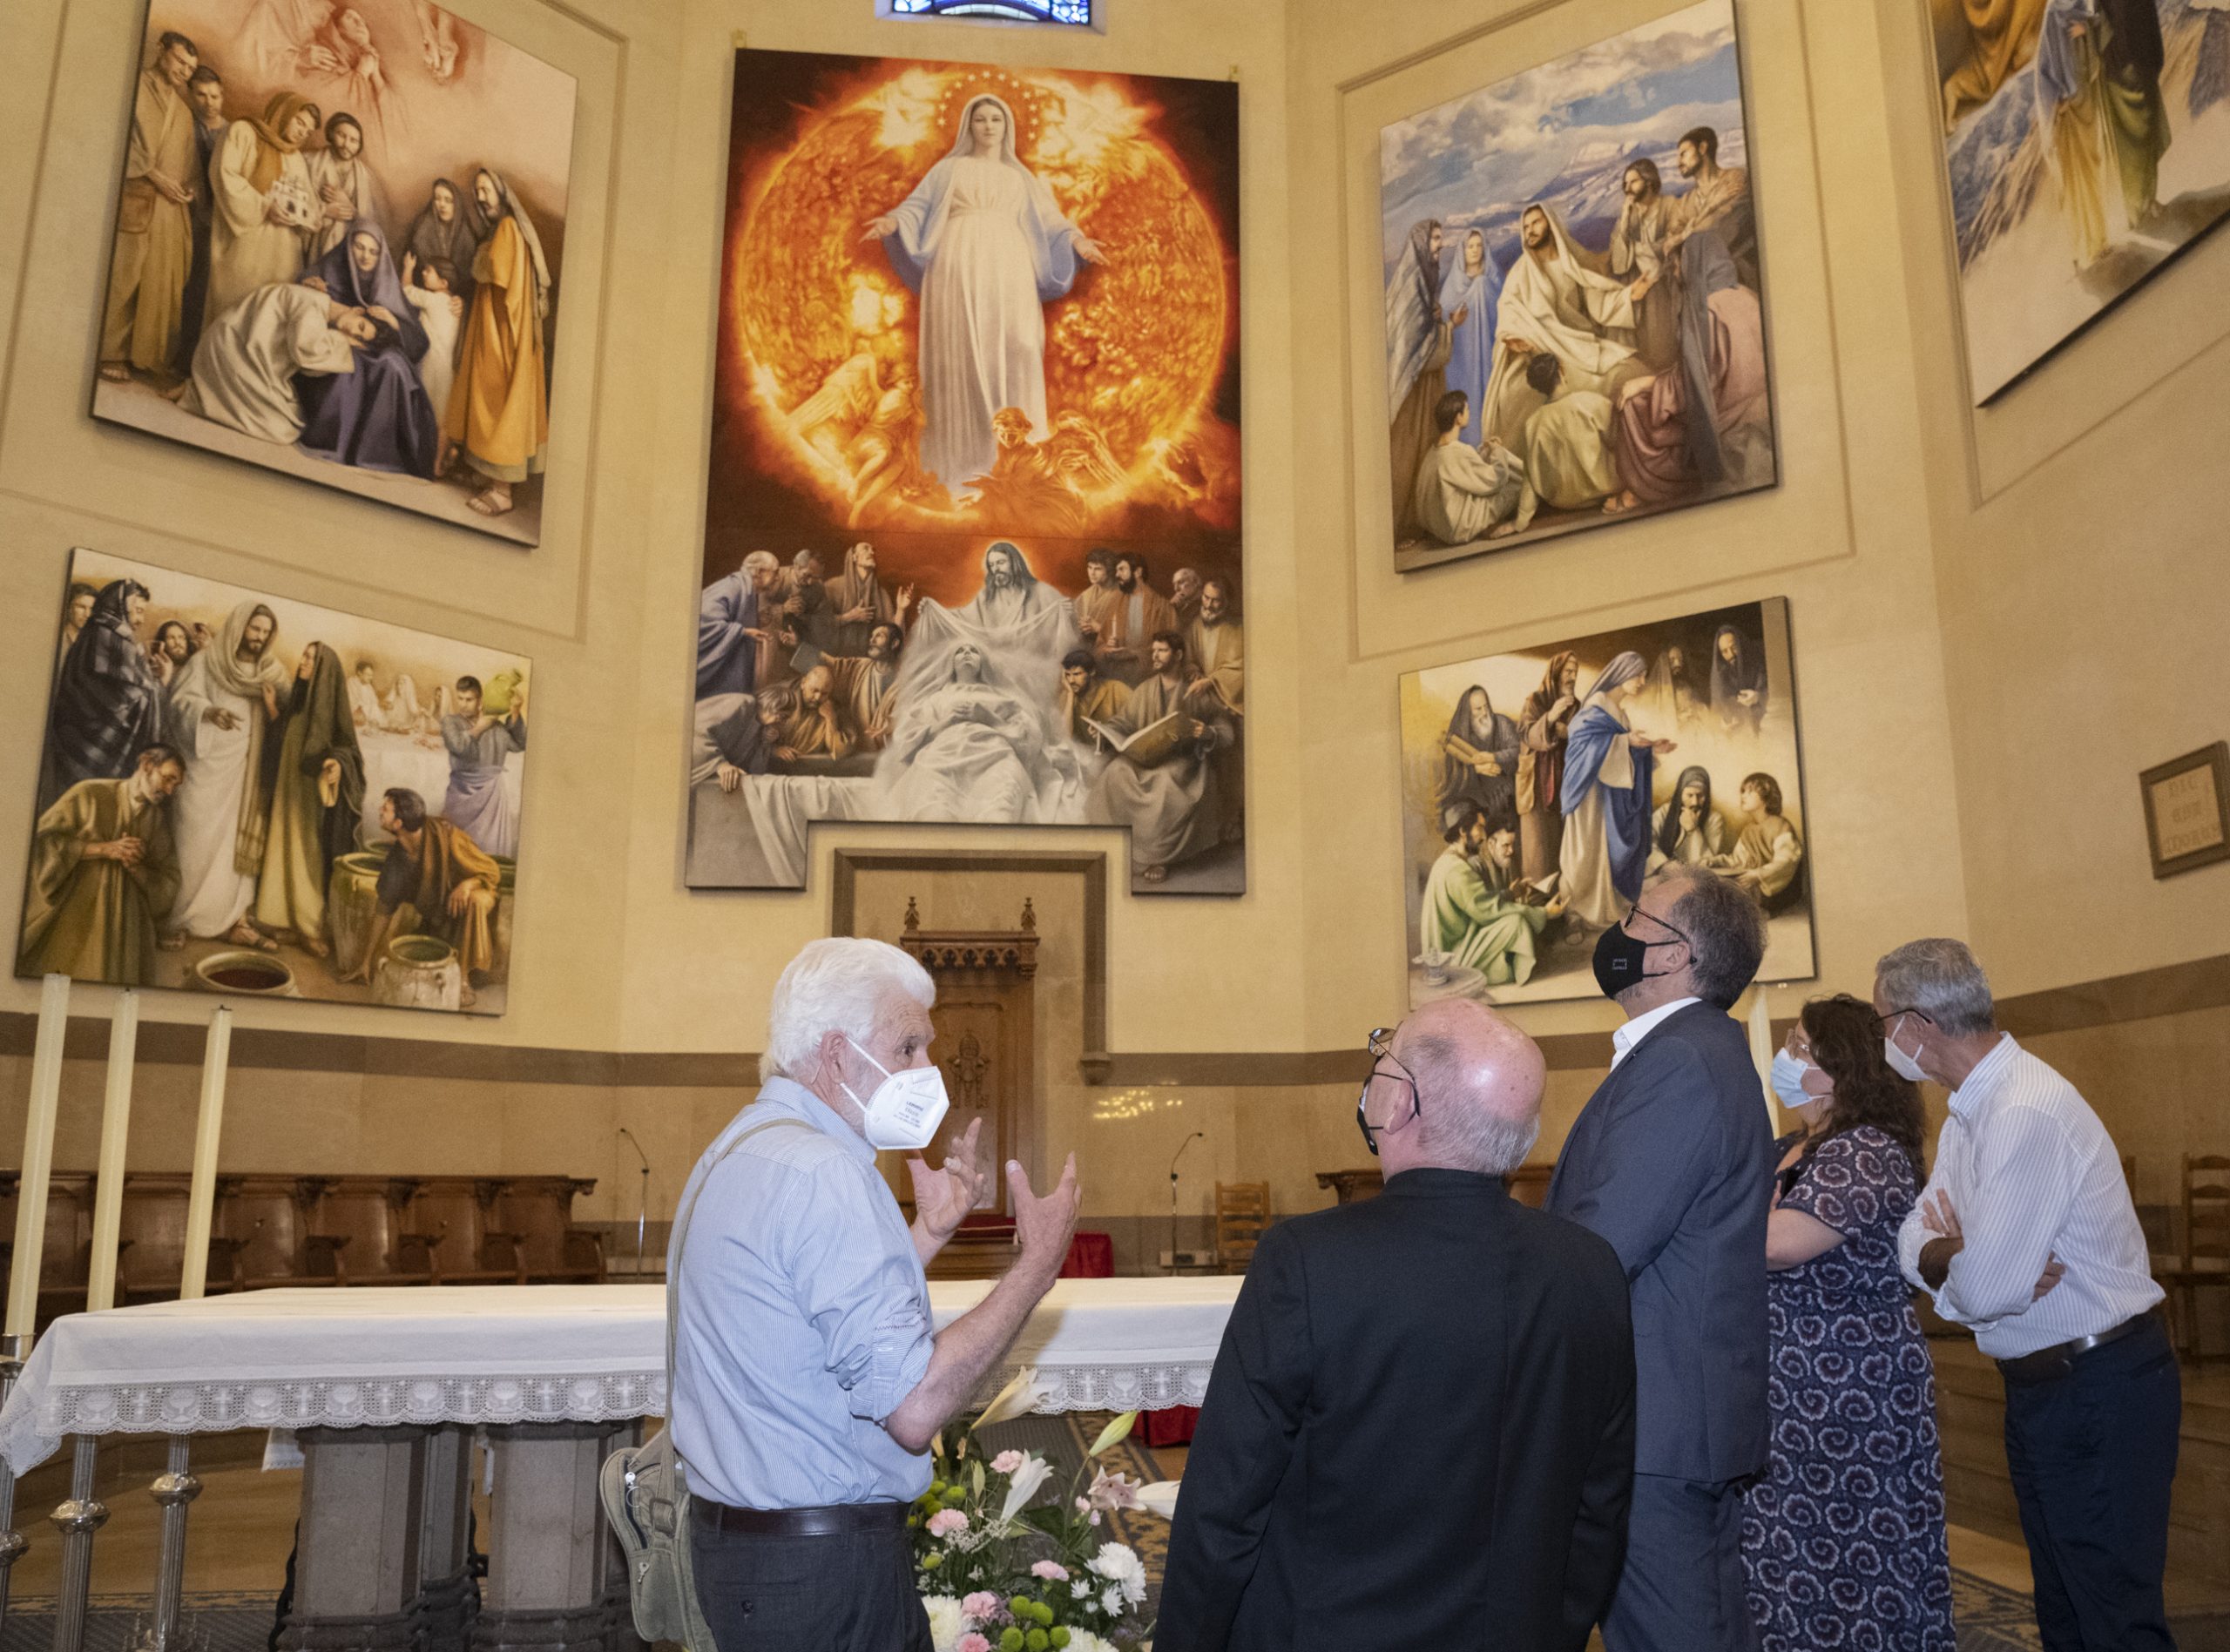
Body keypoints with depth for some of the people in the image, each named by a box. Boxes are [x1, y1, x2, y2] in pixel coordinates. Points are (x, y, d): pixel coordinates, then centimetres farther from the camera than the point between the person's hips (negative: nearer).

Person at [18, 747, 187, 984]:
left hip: (123, 927, 3)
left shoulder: (160, 820, 9)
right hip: (72, 919, -3)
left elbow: (169, 883, 8)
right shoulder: (90, 794, -2)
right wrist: (103, 849, -14)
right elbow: (42, 838, -9)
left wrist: (136, 867, -11)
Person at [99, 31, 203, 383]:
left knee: (164, 282, 3)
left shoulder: (184, 104, 21)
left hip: (173, 203, 6)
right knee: (123, 279, -6)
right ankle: (112, 354, -3)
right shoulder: (135, 86, 2)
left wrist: (192, 185, 2)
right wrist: (154, 175, -13)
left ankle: (149, 355, 8)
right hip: (137, 197, -6)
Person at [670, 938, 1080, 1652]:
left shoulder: (737, 1153, 11)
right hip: (821, 1566, -10)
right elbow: (912, 1409, -26)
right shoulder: (823, 1173, -22)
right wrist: (1037, 1264, -18)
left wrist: (927, 1232, 14)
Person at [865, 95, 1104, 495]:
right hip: (960, 265, -2)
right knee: (961, 352, -9)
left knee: (1012, 348, -12)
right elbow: (920, 206, 8)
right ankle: (964, 456, -9)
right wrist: (892, 222, -13)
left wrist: (1076, 240, -2)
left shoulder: (1020, 176, 25)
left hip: (1007, 267, 2)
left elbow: (1046, 220, 16)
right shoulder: (949, 169, 19)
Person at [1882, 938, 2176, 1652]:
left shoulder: (2028, 1112, -25)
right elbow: (1914, 1243, 6)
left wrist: (1944, 1255, -5)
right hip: (2041, 1383, 10)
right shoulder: (1970, 1110, 7)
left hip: (2099, 1394, -9)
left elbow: (1982, 1290, -28)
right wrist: (1960, 1256, -16)